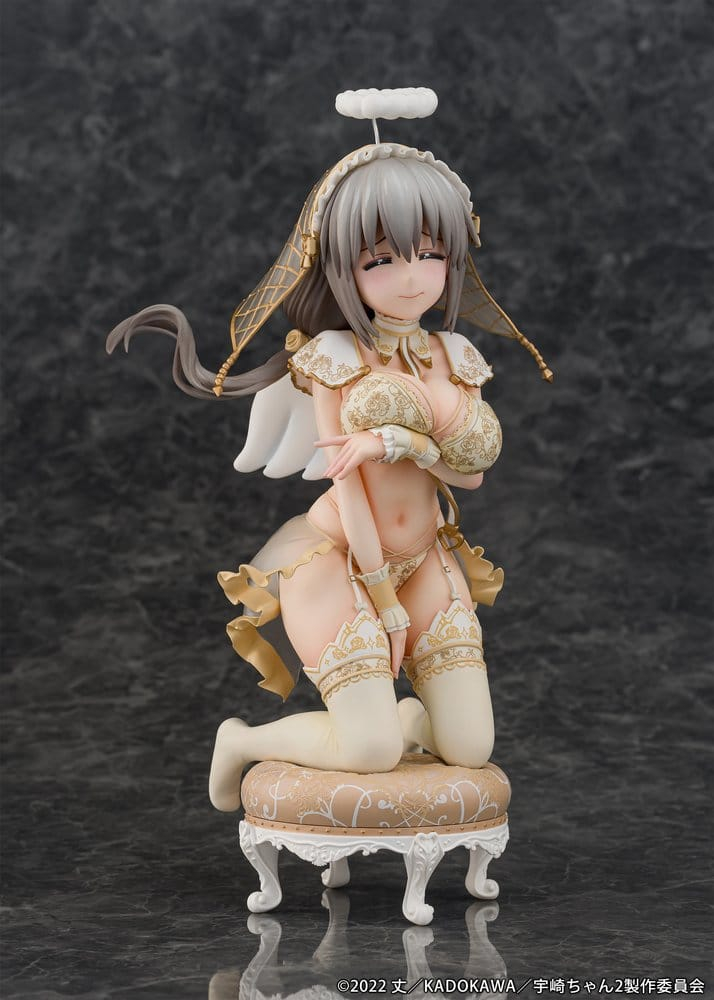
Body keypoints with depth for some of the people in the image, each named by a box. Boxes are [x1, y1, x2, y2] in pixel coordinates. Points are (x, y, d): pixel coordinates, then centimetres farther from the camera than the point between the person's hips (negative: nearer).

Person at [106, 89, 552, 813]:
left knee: (470, 749, -5)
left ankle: (408, 713, 27)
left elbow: (472, 471, -3)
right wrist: (384, 597, -12)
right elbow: (346, 479, -11)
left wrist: (397, 441, -22)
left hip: (426, 562, 5)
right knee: (372, 753, -15)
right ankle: (241, 740, 10)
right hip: (340, 560, -5)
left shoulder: (455, 356, 4)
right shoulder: (334, 357, -8)